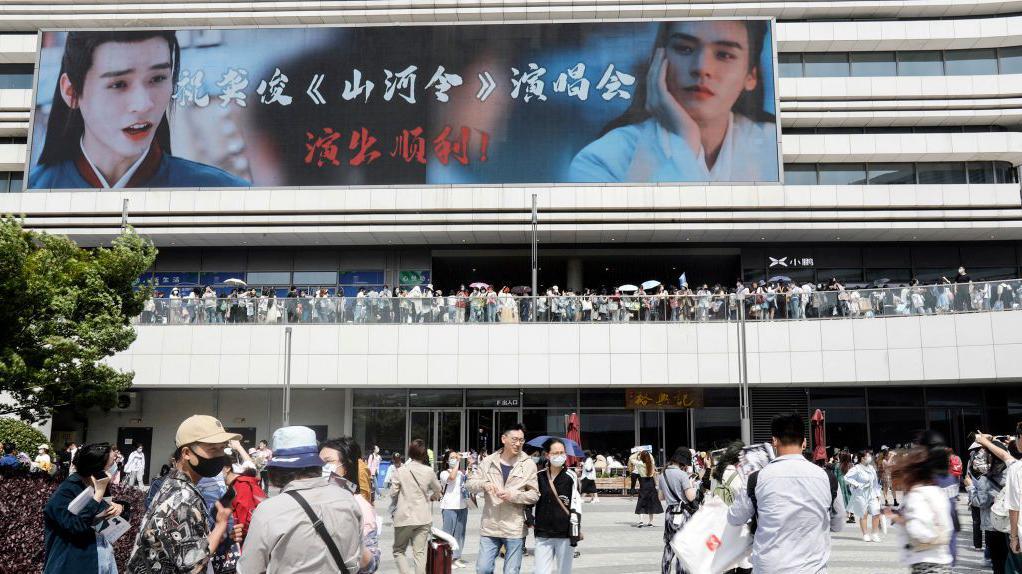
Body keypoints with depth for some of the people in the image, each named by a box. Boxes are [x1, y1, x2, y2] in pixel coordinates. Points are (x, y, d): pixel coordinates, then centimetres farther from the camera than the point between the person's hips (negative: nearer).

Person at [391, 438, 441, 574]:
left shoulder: (400, 471, -8)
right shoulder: (429, 471, -4)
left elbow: (393, 493, -3)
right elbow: (437, 490, 12)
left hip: (403, 517, -1)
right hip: (422, 517, 1)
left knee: (399, 550, 13)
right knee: (419, 553, 5)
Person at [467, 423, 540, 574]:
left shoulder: (528, 465, -1)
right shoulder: (488, 462, 4)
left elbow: (534, 495, -3)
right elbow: (470, 485, 4)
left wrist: (512, 495, -19)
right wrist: (484, 483, -18)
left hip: (515, 529, -1)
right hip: (489, 527, 2)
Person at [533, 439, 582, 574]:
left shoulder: (571, 477, -4)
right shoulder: (539, 476, 5)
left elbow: (576, 505, -7)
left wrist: (575, 532, -11)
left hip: (565, 535, -3)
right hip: (543, 535, 3)